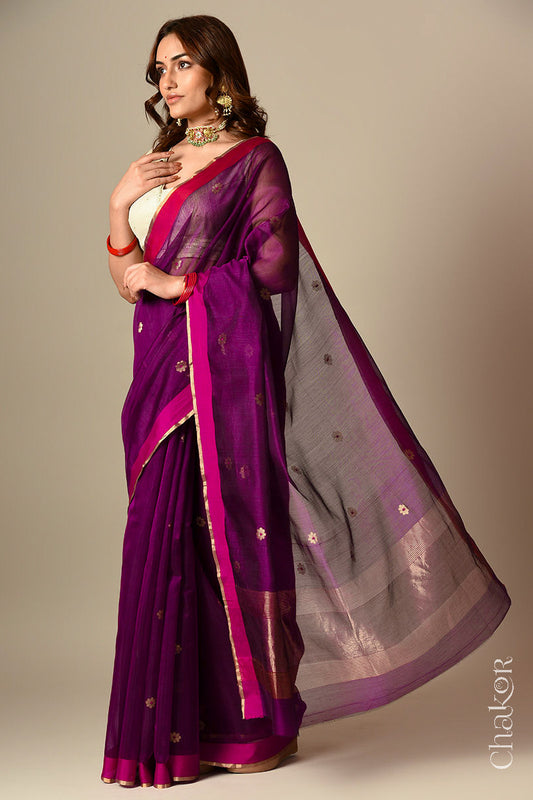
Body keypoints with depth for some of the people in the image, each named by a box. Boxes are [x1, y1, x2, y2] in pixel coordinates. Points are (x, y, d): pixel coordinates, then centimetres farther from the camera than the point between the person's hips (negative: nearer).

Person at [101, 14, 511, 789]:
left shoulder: (254, 158, 1)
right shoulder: (157, 166, 19)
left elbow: (275, 263, -9)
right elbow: (129, 282, 15)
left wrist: (180, 283, -9)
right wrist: (118, 206, 0)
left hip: (224, 365, -6)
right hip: (163, 370, 6)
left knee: (229, 526, -5)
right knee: (168, 536, 4)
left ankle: (256, 719, 8)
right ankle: (185, 723, 13)